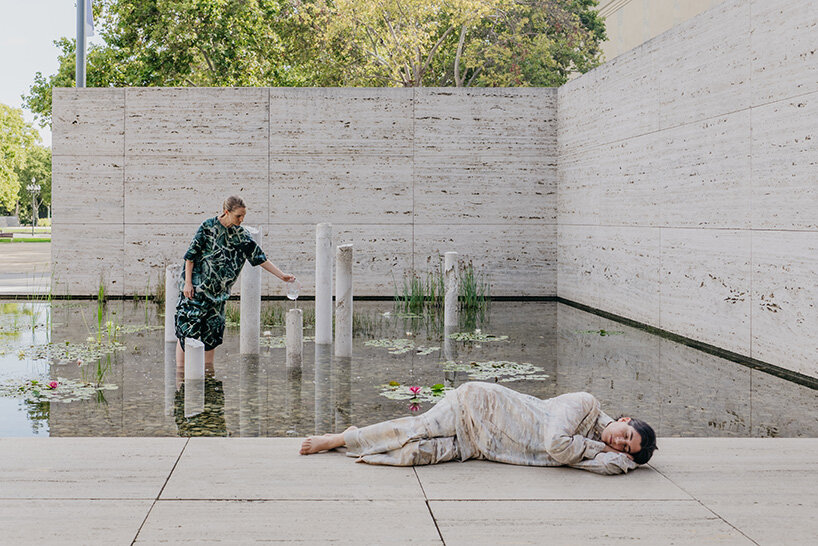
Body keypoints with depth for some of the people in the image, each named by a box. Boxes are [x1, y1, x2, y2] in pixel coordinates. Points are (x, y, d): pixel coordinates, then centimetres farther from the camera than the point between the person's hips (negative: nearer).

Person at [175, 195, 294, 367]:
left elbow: (259, 257, 3)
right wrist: (188, 283, -12)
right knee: (187, 327, -6)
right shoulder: (208, 226, -12)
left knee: (213, 330, 8)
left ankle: (208, 369, 19)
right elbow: (190, 256, -8)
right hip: (196, 286, -5)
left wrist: (282, 275, -2)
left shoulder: (240, 234, 1)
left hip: (218, 290, 5)